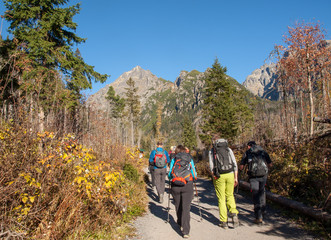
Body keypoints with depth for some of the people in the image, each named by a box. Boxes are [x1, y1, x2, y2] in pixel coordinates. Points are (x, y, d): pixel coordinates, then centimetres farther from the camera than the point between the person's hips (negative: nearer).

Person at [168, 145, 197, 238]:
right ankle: (185, 231, -7)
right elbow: (194, 175, 7)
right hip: (187, 185, -1)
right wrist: (194, 178, 29)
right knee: (186, 208, -1)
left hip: (175, 186, 1)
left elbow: (169, 174, 4)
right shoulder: (190, 160, 8)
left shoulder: (173, 160, 7)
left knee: (178, 206, 19)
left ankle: (180, 224, 36)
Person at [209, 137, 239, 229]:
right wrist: (236, 178, 9)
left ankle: (224, 222, 10)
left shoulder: (212, 151, 4)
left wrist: (214, 177, 5)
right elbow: (235, 164, 6)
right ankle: (234, 214, -2)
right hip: (230, 175, 2)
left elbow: (211, 166, -3)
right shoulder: (228, 149, 10)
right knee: (230, 195, 19)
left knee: (221, 199, 7)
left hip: (219, 176, -2)